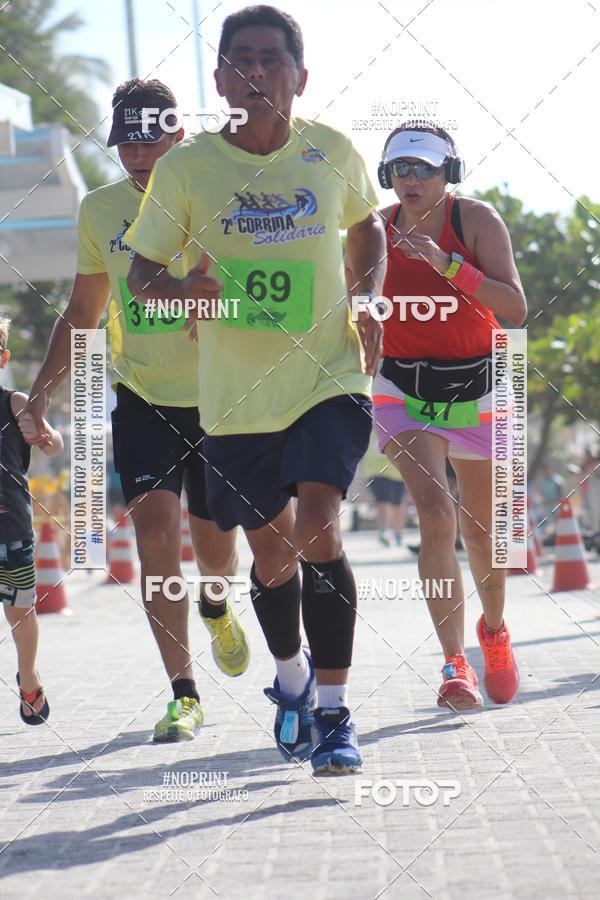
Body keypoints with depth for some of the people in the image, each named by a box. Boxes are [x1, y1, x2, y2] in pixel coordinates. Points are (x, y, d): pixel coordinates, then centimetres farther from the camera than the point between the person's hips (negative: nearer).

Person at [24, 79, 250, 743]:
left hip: (218, 396, -1)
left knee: (214, 539, 9)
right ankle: (184, 695, -12)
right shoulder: (100, 209, 4)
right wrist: (44, 386, 7)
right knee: (155, 528, -16)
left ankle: (215, 606, 47)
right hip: (141, 397, 1)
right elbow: (84, 310, 15)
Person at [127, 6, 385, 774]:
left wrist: (366, 300, 0)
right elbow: (141, 272, 3)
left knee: (318, 530, -20)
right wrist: (183, 288, -20)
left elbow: (366, 228, 18)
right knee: (270, 553, 11)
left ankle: (332, 710, -9)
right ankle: (290, 677, 41)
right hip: (237, 393, 1)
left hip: (329, 378, -1)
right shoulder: (184, 169, -6)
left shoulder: (333, 153, -2)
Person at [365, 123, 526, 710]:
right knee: (436, 517, -21)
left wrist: (447, 264, -32)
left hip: (476, 390, 0)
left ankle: (493, 629, 44)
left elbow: (516, 309, -24)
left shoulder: (477, 220, -12)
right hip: (404, 391, 0)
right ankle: (456, 666, -21)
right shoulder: (377, 230, -6)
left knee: (480, 529, 14)